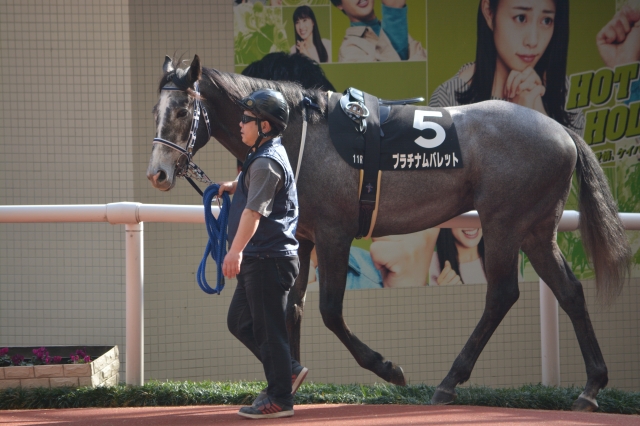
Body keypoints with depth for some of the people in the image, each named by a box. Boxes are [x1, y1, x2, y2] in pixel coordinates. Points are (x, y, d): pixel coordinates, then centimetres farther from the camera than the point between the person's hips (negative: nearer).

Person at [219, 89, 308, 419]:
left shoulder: (266, 162, -17)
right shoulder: (266, 155, 16)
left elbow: (254, 211, -31)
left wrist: (236, 250, -40)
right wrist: (233, 186, 23)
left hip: (269, 258, -11)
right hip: (259, 259, 11)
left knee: (268, 329, -4)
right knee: (240, 321, 17)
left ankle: (280, 399, 3)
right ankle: (287, 371, 22)